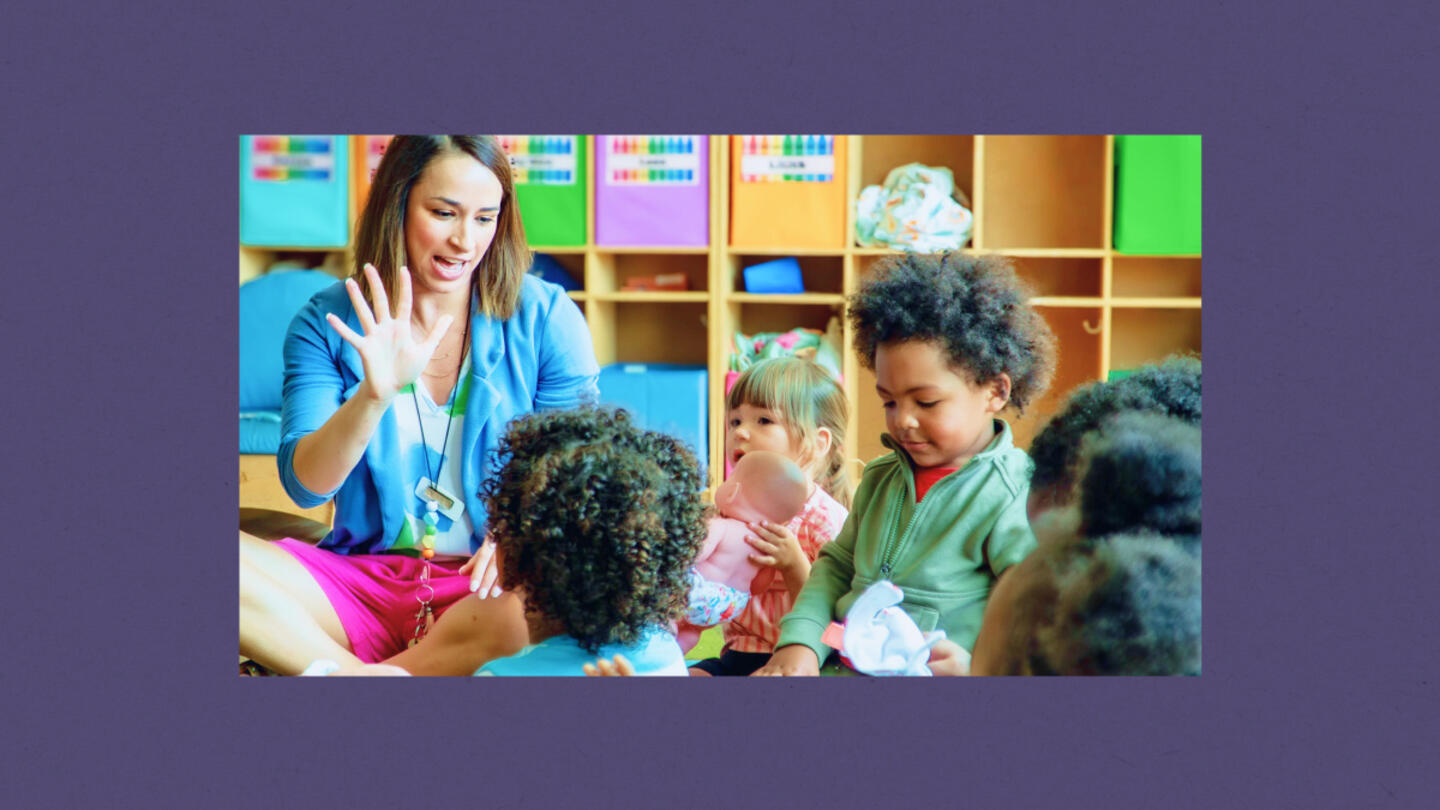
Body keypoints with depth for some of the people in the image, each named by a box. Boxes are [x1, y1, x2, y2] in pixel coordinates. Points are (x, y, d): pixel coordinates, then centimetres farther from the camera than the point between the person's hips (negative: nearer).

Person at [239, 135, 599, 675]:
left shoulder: (544, 318, 0)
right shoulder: (328, 322, 2)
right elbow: (304, 486, -6)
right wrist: (375, 395, -25)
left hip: (485, 587, -1)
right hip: (362, 581, 1)